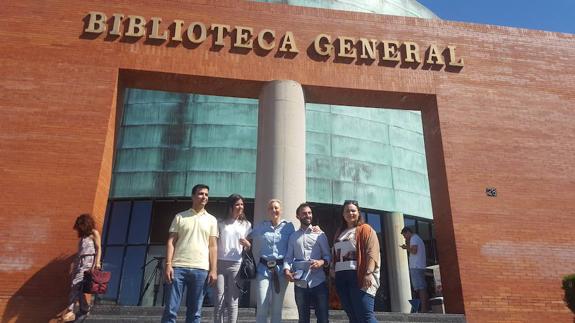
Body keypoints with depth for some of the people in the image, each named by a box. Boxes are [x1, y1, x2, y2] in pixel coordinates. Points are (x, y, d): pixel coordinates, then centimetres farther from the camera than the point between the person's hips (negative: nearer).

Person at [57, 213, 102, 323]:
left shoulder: (94, 233, 2)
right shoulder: (83, 235, 22)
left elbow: (98, 248, -4)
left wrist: (97, 262, -14)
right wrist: (74, 263, 19)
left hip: (88, 261, -8)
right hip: (80, 262, 8)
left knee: (76, 284, -16)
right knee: (79, 286, 0)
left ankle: (69, 310, -19)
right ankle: (84, 309, 4)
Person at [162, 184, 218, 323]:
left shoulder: (211, 220, 12)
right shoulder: (180, 217, 9)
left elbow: (213, 246, 8)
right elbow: (171, 241, 5)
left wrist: (213, 270, -1)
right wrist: (168, 264, -6)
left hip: (200, 269, 1)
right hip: (178, 267, -1)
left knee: (194, 312, 6)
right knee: (170, 310, -2)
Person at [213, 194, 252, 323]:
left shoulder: (246, 224, 13)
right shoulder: (220, 223, 8)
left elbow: (250, 247, 16)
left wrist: (247, 244, -6)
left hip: (236, 264, 1)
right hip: (220, 263, -1)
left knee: (233, 301, 1)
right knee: (219, 300, -1)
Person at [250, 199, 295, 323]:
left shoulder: (289, 226, 3)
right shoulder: (260, 226, 7)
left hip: (281, 268, 0)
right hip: (263, 268, 0)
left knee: (277, 308, 8)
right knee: (261, 307, -6)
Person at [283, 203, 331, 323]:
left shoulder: (320, 234, 8)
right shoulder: (293, 236, 13)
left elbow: (328, 255, 5)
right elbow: (288, 257, 6)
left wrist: (322, 262, -18)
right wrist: (286, 270, -14)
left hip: (318, 282, -2)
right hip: (300, 283, 2)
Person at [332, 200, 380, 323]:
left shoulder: (365, 229, 2)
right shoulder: (339, 232, 22)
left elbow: (372, 252, -9)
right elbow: (335, 254, 25)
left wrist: (368, 273, -18)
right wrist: (333, 270, 13)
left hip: (359, 276, -6)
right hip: (341, 277, 6)